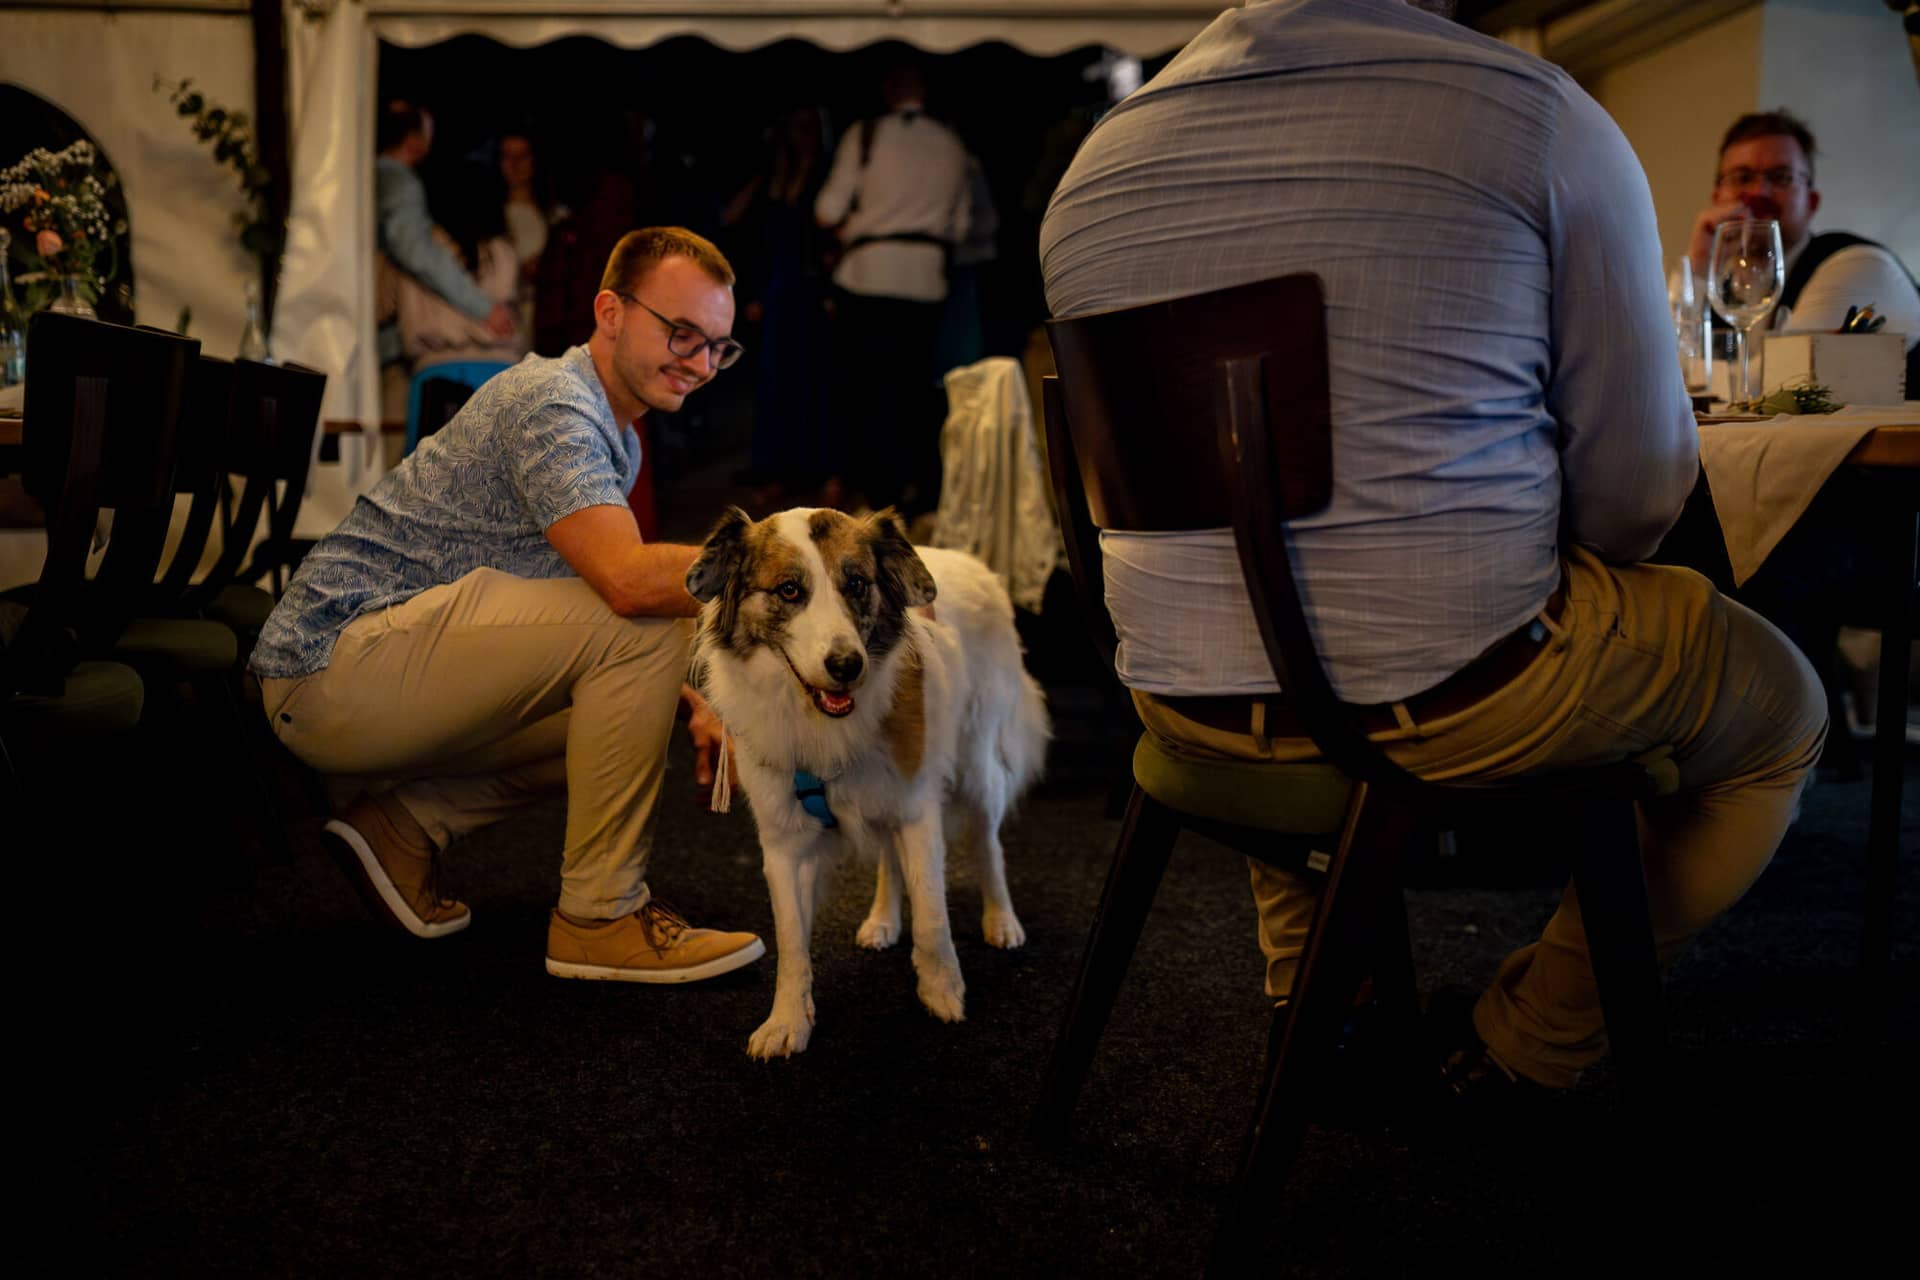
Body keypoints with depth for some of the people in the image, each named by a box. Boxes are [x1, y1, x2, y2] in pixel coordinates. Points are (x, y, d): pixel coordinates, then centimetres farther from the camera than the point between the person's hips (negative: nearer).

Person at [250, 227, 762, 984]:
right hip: (338, 660, -10)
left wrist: (685, 702, 1)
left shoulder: (611, 429, 15)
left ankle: (403, 822, 10)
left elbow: (608, 587, 15)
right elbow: (628, 580, -32)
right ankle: (600, 916, -13)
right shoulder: (553, 405, -17)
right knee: (649, 620, -22)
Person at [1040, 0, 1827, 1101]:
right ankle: (1533, 1044, 26)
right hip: (1446, 699, -5)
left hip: (1186, 707, 6)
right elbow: (1637, 484, -7)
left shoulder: (1097, 162, 5)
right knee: (1780, 703, 22)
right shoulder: (1537, 114, -9)